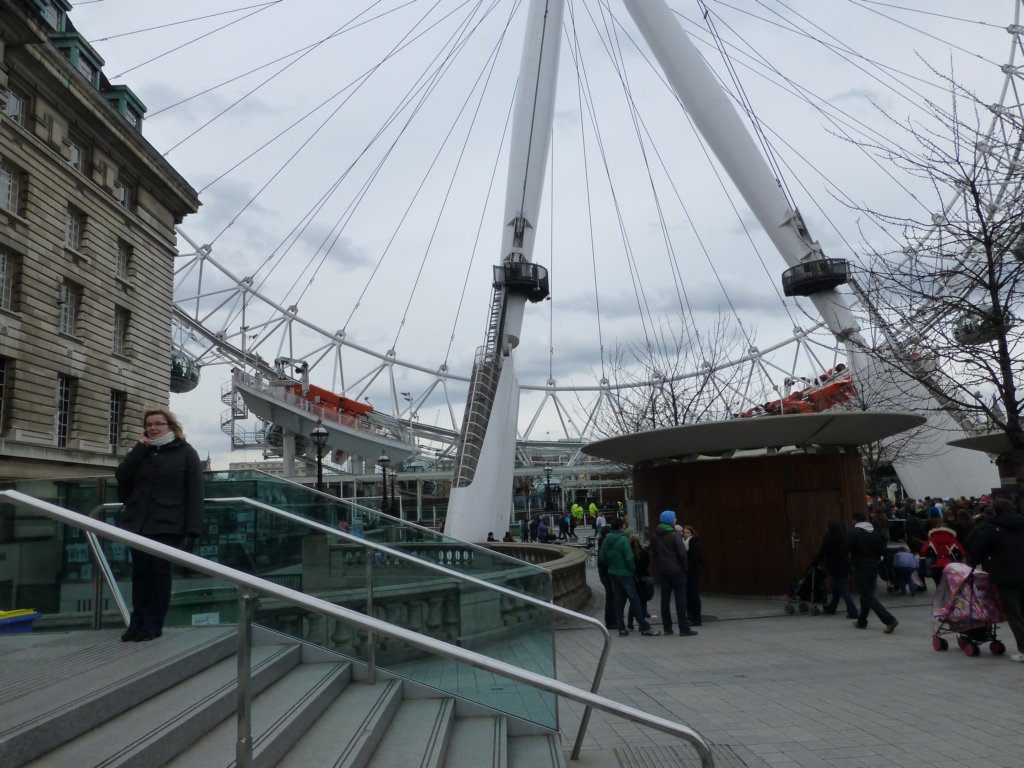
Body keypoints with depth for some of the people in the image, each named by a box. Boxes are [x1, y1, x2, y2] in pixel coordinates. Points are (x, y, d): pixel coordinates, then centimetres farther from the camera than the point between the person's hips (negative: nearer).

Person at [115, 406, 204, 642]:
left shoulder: (185, 452, 1)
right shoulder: (141, 451, 17)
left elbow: (195, 492, -6)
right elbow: (121, 477, 1)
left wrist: (192, 528, -14)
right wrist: (140, 448, -7)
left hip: (167, 525, -4)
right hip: (138, 523, 4)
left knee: (159, 572, 0)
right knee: (140, 572, 6)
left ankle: (153, 624, 6)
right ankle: (138, 621, 14)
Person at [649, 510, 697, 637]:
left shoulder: (655, 535, 7)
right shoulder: (675, 534, -13)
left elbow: (653, 553, 9)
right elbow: (682, 553, -17)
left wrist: (659, 564, 15)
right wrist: (685, 566, -5)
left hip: (662, 571, 6)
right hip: (676, 570, -6)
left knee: (665, 599, 9)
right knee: (680, 599, -1)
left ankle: (667, 628, 13)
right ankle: (684, 628, 0)